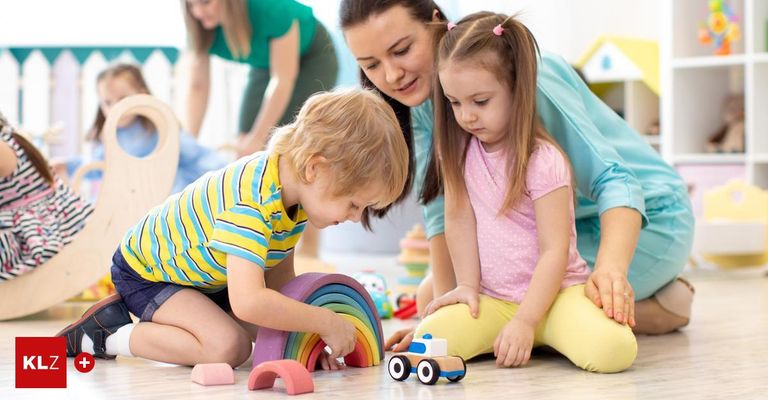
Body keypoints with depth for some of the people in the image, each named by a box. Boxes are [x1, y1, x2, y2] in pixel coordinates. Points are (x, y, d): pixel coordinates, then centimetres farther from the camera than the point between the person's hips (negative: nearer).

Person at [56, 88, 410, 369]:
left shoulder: (296, 188, -11)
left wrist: (302, 334, -14)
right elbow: (249, 302, -49)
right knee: (228, 346, -27)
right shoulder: (251, 202, -40)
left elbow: (278, 274, -2)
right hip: (144, 270, -9)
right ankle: (113, 334, -9)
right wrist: (326, 323, -39)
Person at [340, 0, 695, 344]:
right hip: (562, 225, 8)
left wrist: (610, 268, -51)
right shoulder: (423, 100, -7)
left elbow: (612, 178, -34)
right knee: (428, 296, 5)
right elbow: (443, 206, -9)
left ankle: (664, 307, -6)